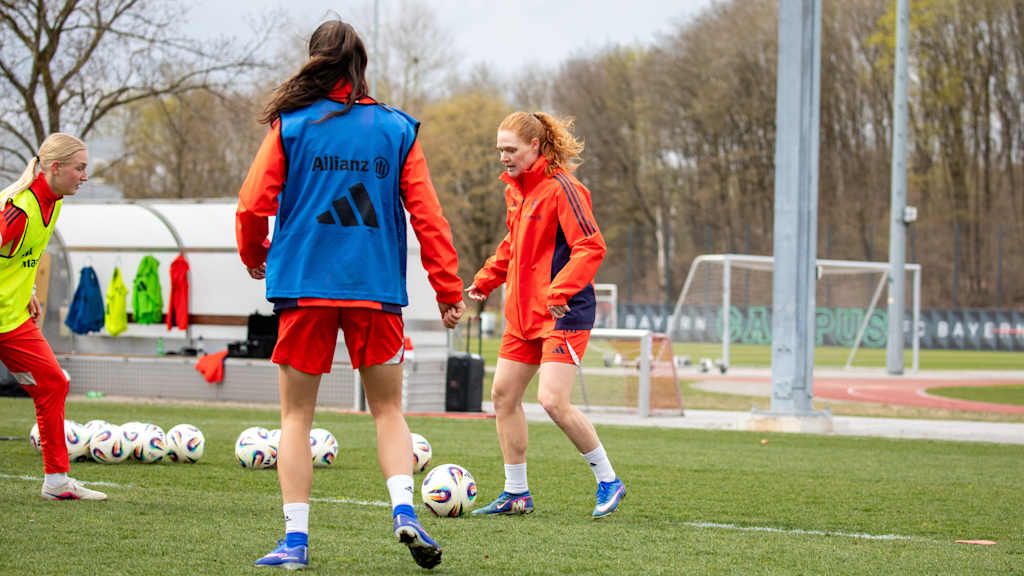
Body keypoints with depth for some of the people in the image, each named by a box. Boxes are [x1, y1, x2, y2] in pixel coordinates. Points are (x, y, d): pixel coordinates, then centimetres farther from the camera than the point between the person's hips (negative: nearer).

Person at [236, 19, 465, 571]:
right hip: (377, 289, 1)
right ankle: (404, 510, -8)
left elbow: (253, 205, 0)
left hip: (303, 285, -1)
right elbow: (426, 213, 1)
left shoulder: (290, 125, 0)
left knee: (296, 415, 8)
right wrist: (448, 288, 6)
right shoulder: (397, 128, 4)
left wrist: (254, 255, 21)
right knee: (388, 409, 13)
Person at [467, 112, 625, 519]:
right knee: (503, 394, 8)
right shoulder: (515, 187, 12)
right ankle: (516, 493, 18)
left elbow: (591, 248, -20)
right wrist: (486, 279, 20)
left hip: (563, 314, -9)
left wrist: (559, 290, -28)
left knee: (553, 401, -17)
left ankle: (608, 482, 0)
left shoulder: (561, 188, -15)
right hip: (523, 311, 9)